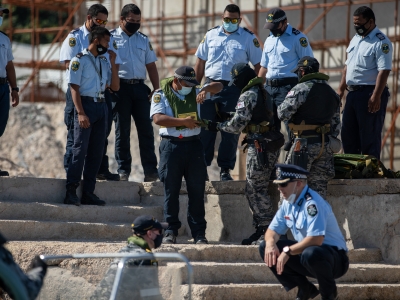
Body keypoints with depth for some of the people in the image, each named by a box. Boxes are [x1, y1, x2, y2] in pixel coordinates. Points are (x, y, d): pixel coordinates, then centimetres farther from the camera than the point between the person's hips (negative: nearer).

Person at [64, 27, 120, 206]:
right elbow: (74, 88, -9)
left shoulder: (104, 62, 16)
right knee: (80, 149, -10)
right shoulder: (79, 60, -3)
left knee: (96, 151, 5)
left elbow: (115, 87, 12)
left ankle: (88, 193, 9)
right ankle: (71, 193, -8)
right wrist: (80, 113, -19)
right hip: (86, 105, -7)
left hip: (101, 106, 7)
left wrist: (113, 62, 5)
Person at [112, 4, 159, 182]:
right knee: (122, 130, 1)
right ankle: (123, 170, 6)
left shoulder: (143, 40, 17)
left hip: (140, 87, 4)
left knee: (146, 129, 0)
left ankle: (150, 170, 1)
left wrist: (156, 88, 6)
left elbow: (151, 66, 16)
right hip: (121, 86, -4)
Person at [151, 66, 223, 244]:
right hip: (171, 145, -3)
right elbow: (158, 118, -14)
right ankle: (171, 231, 10)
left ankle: (199, 233, 6)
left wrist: (206, 89, -11)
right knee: (171, 191, 1)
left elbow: (218, 86, 11)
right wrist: (183, 121, -20)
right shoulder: (161, 95, 0)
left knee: (197, 191, 2)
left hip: (193, 144, 3)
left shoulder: (194, 92, 13)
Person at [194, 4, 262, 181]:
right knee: (205, 129, 1)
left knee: (230, 132, 2)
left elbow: (258, 66, 2)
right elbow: (200, 63, 13)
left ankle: (225, 170, 9)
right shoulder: (211, 35, 10)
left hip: (234, 90, -2)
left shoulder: (248, 38, 2)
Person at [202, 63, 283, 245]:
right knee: (255, 189, 14)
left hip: (259, 146, -10)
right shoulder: (262, 93, 18)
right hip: (271, 146, 10)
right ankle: (261, 229, 16)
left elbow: (237, 125, -14)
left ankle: (268, 229, -8)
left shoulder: (248, 96, -11)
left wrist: (217, 126, 1)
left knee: (256, 189, -7)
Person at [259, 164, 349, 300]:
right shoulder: (288, 203, 5)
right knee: (265, 248, -2)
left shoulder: (312, 203, -23)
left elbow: (316, 239, -33)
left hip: (334, 258, -9)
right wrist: (270, 242, -14)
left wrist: (288, 251, -28)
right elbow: (273, 230, 10)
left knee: (310, 254, -42)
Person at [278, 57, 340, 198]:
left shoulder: (301, 89, -10)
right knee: (318, 186, 9)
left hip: (305, 144, -6)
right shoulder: (332, 93, 14)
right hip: (325, 146, 6)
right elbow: (336, 124, 17)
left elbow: (283, 114, -15)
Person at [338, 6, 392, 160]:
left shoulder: (381, 42, -13)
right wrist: (341, 89, 17)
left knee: (369, 136, -5)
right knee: (348, 134, 13)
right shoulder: (355, 39, 15)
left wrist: (376, 96, -25)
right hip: (353, 93, 9)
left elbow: (384, 71, -20)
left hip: (369, 94, -9)